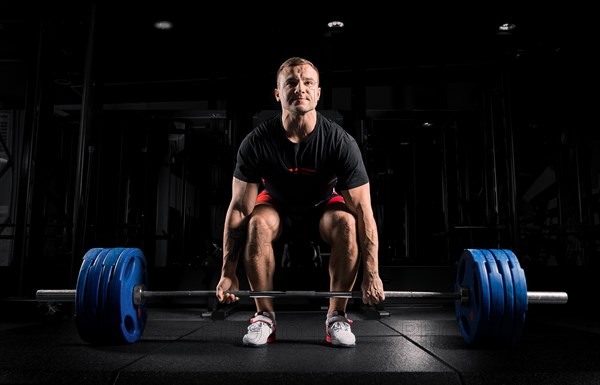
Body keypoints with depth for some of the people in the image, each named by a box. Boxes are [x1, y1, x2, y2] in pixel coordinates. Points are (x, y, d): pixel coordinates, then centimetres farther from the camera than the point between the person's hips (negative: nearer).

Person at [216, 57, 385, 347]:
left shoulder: (340, 142, -30)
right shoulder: (256, 142, -28)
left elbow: (363, 210, -26)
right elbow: (240, 208, -23)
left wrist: (371, 275, -27)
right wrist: (228, 273, -22)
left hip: (323, 204, 0)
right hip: (278, 203, 0)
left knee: (347, 224, -32)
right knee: (257, 224, -33)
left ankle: (336, 317, -14)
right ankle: (264, 316, -14)